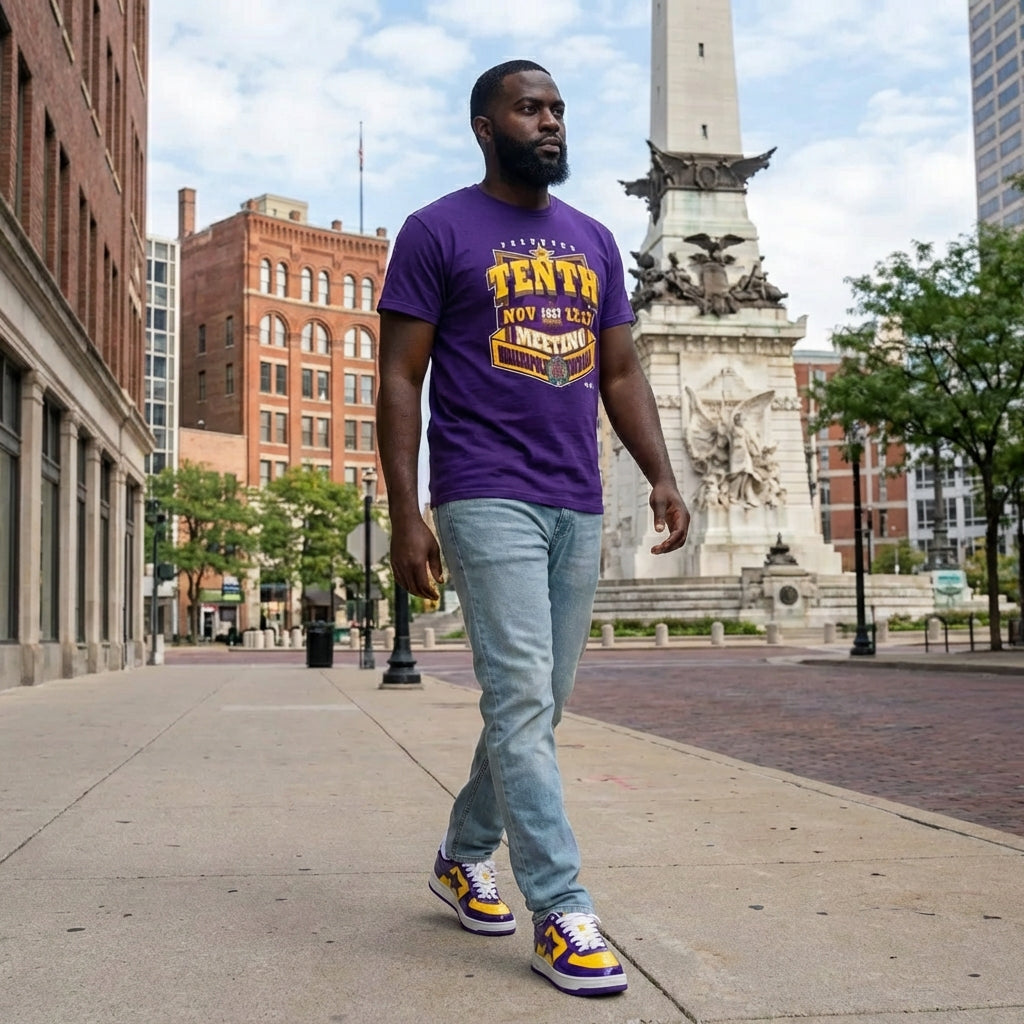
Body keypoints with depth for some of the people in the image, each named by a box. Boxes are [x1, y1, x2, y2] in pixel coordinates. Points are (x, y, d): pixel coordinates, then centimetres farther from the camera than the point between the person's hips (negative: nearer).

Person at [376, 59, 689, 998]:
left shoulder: (593, 241, 17)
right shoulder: (438, 232, 0)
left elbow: (621, 371, 17)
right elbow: (400, 378, -3)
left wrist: (662, 476, 3)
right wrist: (404, 515, -11)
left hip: (577, 506, 6)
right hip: (487, 498, -6)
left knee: (542, 704, 11)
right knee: (521, 698, -10)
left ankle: (465, 857, 30)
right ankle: (562, 914, -3)